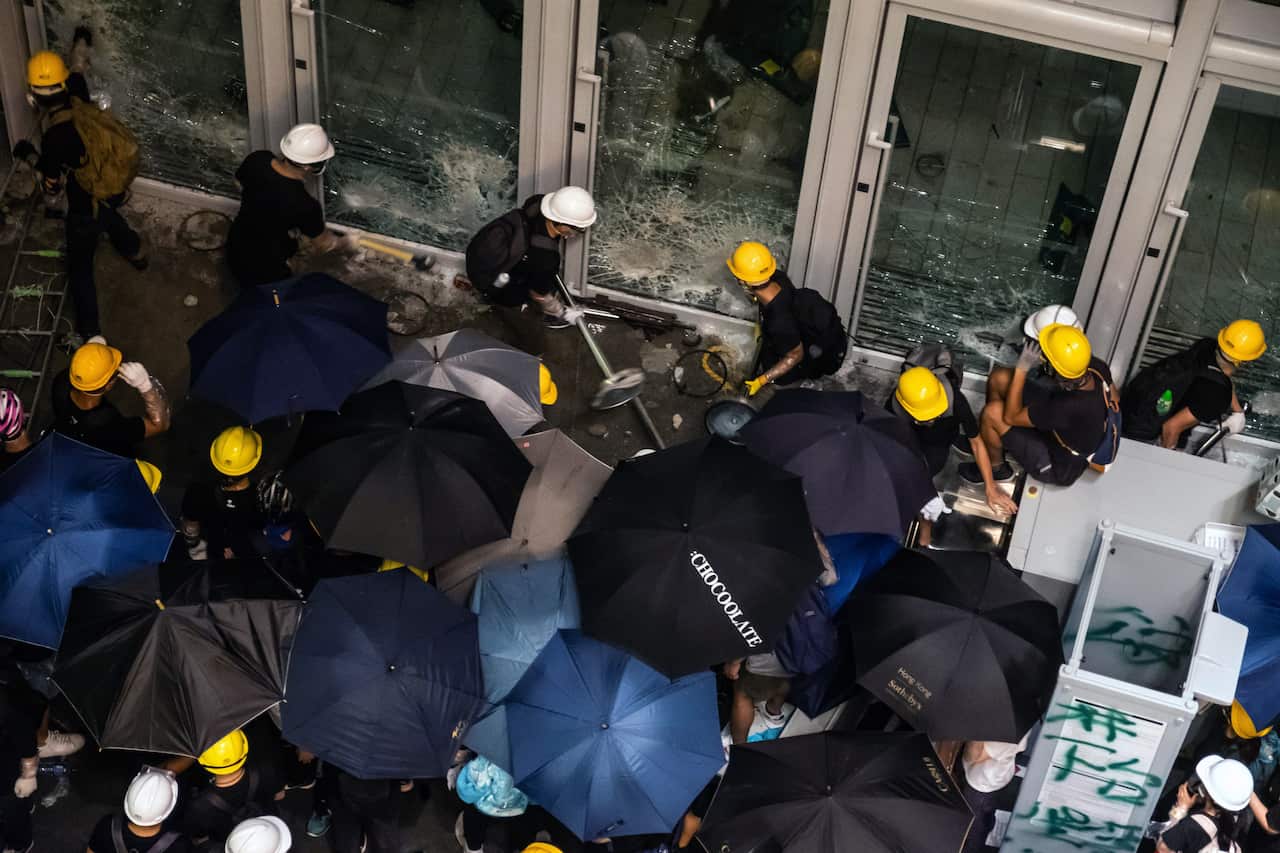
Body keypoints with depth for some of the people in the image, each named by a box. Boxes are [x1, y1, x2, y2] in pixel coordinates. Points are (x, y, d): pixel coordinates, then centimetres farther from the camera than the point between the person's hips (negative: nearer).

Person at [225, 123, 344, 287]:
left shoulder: (257, 159, -19)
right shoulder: (305, 205, -35)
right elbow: (322, 243, -13)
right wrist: (344, 242, 8)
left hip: (235, 248, 6)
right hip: (264, 270, -6)